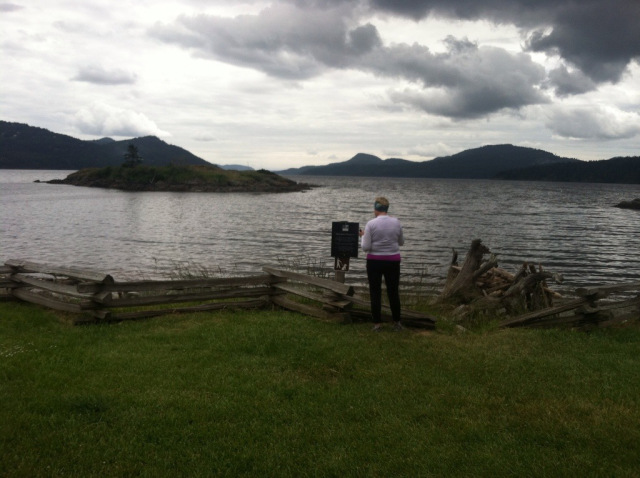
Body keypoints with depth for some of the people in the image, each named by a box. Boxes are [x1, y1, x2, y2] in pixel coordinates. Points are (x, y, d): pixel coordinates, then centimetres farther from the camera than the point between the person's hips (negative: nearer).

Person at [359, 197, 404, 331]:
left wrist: (363, 236, 5)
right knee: (393, 292, 15)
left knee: (375, 293, 9)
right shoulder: (396, 222, -3)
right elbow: (401, 242, 11)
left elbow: (366, 247, -12)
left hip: (374, 261, -2)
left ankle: (377, 323, 11)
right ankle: (397, 322, 23)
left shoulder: (371, 224, -12)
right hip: (393, 261, 2)